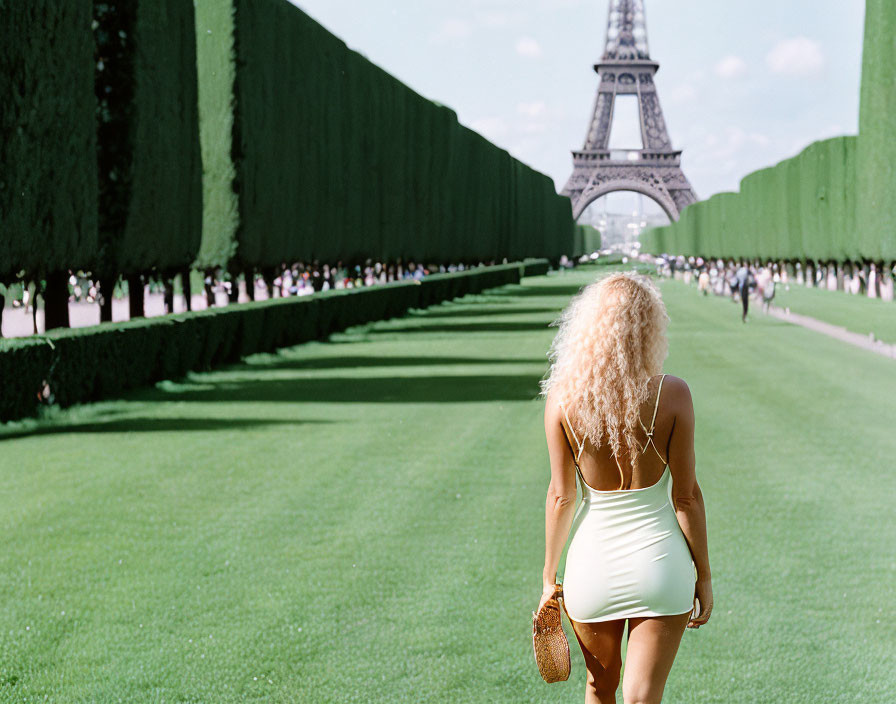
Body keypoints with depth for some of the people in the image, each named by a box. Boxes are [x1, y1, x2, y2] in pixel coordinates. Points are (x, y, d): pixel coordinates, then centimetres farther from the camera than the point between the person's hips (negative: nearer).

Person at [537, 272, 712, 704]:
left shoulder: (562, 398, -11)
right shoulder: (672, 395, -14)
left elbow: (561, 496, -5)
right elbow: (686, 495, -8)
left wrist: (549, 578, 7)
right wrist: (704, 576, 3)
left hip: (592, 560, 1)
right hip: (659, 560, -1)